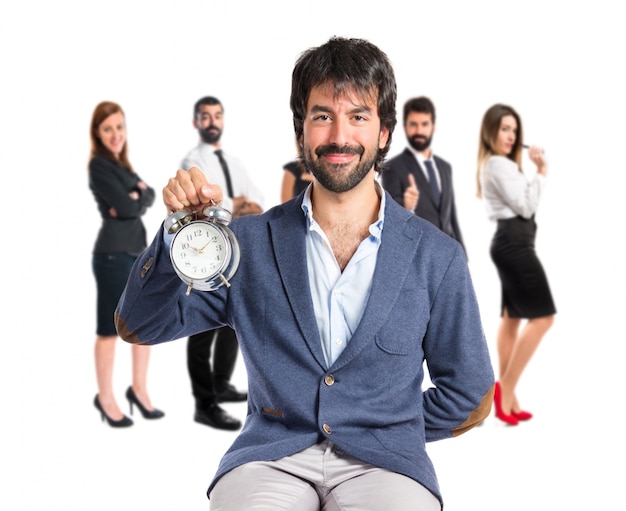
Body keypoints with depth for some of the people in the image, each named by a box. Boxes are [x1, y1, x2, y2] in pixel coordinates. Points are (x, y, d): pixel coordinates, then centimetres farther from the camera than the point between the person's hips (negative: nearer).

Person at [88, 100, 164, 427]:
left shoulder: (122, 165, 15)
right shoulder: (99, 165, -10)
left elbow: (149, 197, 5)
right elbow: (126, 206, -19)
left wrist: (135, 198, -13)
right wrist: (138, 194, -1)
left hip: (138, 251, 8)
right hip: (113, 254, -8)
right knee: (110, 329, 1)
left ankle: (139, 389, 26)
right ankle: (105, 398, 13)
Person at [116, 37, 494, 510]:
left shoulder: (437, 256, 3)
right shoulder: (251, 241, 5)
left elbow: (471, 399, 12)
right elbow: (138, 326, 2)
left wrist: (385, 434, 7)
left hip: (382, 464, 0)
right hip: (269, 458, 0)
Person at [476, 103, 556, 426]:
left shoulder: (496, 164, 20)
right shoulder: (498, 164, -13)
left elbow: (520, 202, 12)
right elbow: (525, 206, -16)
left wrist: (537, 171, 5)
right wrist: (541, 172, -9)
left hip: (509, 242, 11)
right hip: (514, 243, -11)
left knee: (512, 318, 9)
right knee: (542, 316, -10)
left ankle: (506, 398, 10)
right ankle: (505, 388, -9)